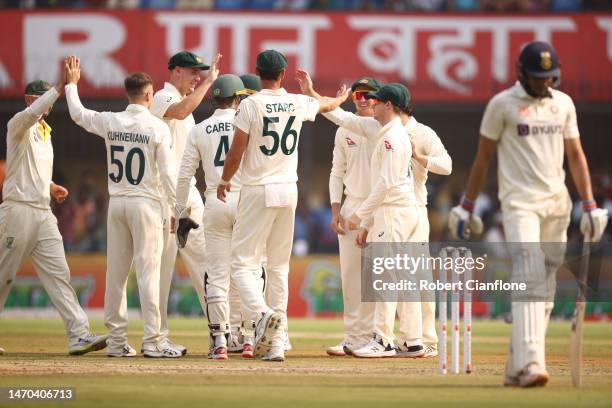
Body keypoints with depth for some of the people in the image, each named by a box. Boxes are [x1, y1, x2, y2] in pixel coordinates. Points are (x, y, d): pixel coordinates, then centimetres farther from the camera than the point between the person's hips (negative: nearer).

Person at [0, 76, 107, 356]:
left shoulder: (45, 131, 19)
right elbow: (31, 113, -31)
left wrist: (51, 186, 10)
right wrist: (59, 88, -33)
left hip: (44, 214, 7)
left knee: (58, 274, -2)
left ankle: (79, 335, -10)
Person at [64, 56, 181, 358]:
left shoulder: (110, 122, 2)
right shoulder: (157, 127, -9)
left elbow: (78, 114, 21)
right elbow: (167, 173, -10)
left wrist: (72, 83, 36)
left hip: (116, 203, 4)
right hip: (146, 203, -4)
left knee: (116, 273, 8)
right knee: (148, 271, -5)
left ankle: (116, 341, 10)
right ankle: (152, 341, -10)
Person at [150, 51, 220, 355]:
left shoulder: (183, 103, 21)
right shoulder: (163, 98, -9)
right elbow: (180, 112, -33)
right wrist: (208, 82, -25)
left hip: (189, 192, 10)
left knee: (203, 260, 7)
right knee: (162, 266, -7)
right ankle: (158, 337, -4)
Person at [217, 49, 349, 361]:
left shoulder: (251, 105, -10)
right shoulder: (298, 103, 4)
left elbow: (236, 152, -9)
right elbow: (325, 105, 27)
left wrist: (224, 180, 9)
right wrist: (341, 98, 51)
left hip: (257, 192, -5)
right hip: (289, 191, 5)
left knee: (242, 262, -3)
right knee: (279, 266, 10)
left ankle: (262, 314, -30)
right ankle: (276, 343, 6)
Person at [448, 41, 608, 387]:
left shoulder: (563, 103, 10)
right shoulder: (502, 105, -3)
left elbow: (575, 155, 13)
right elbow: (483, 157, 2)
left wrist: (590, 205, 6)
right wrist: (467, 206, 3)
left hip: (556, 203, 5)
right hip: (519, 203, -5)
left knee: (546, 289, 4)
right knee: (529, 280, -19)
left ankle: (516, 368, 10)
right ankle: (530, 364, -29)